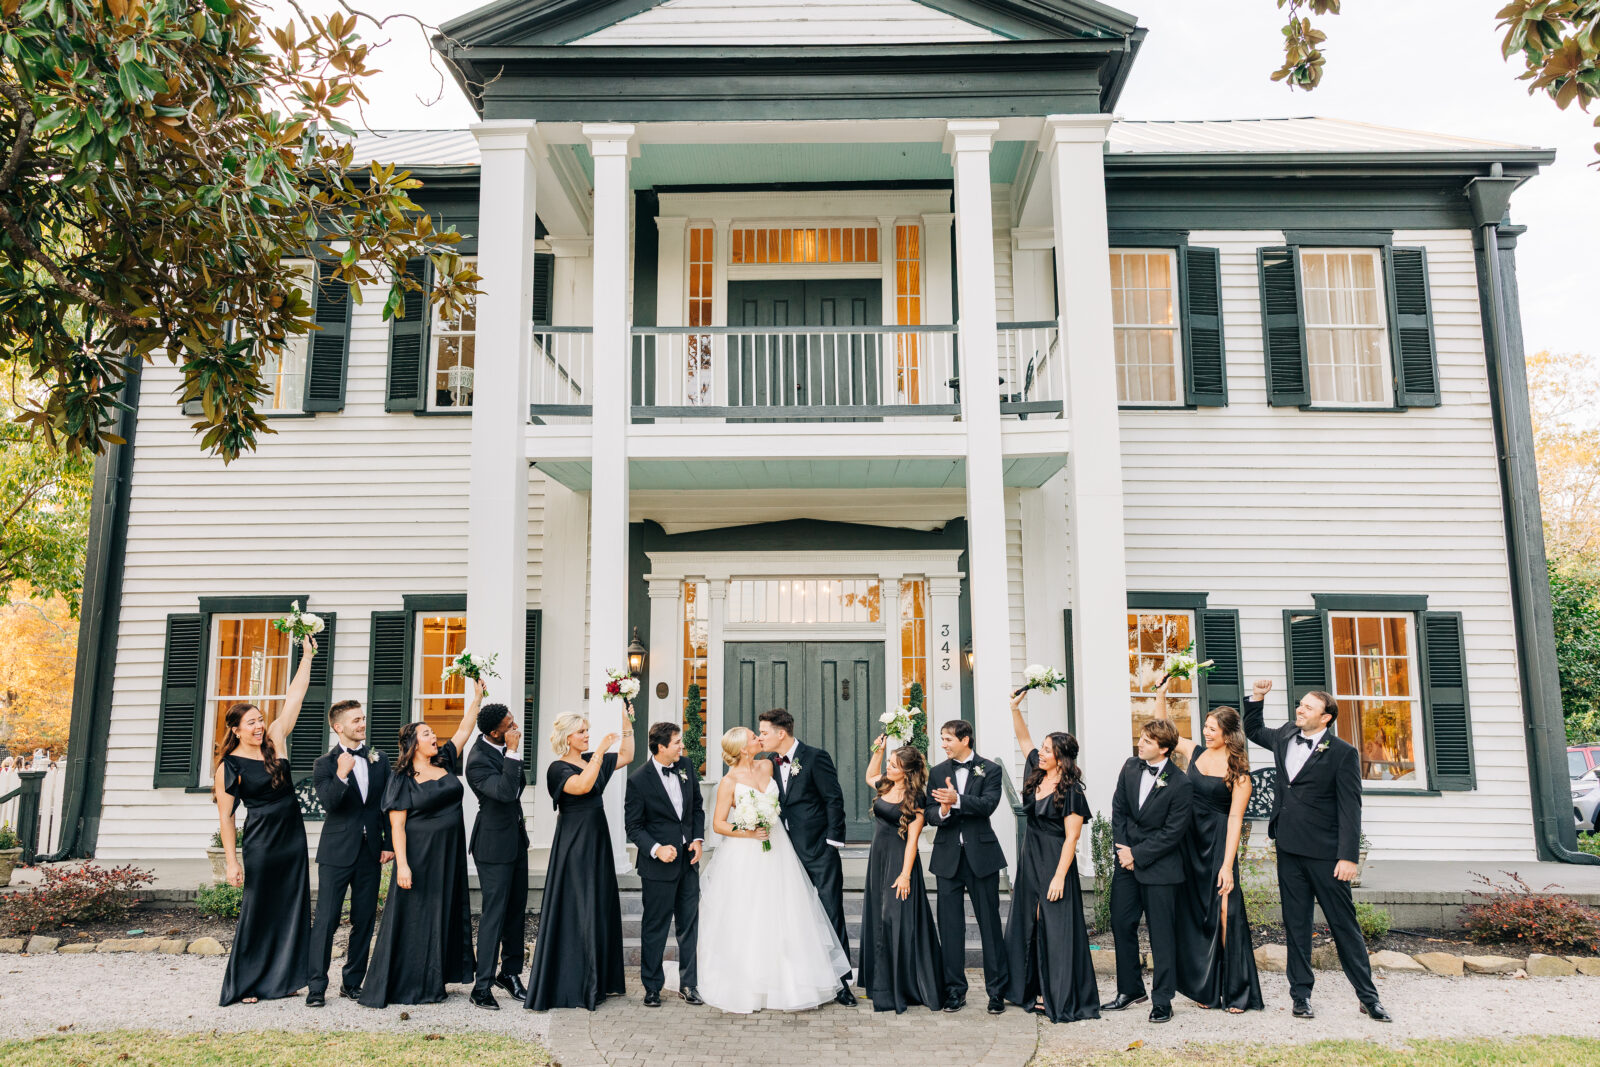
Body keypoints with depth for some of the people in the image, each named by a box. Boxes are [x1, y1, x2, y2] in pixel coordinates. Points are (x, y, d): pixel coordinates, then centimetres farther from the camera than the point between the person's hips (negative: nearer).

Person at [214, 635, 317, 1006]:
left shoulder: (275, 740, 4)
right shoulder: (229, 767, -6)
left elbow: (294, 697, 2)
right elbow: (225, 816, -5)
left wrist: (307, 655, -1)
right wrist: (232, 861, -9)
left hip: (293, 837, 5)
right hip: (260, 843, -5)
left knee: (291, 909, 8)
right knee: (258, 911, 2)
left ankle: (282, 979, 17)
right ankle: (244, 984, 14)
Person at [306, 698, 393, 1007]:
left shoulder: (379, 760, 9)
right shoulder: (325, 763, -1)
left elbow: (388, 805, 10)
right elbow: (329, 803, -15)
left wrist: (389, 843, 5)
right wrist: (342, 775, -29)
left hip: (371, 851, 4)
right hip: (337, 852, -4)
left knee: (365, 920, 8)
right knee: (326, 919, -4)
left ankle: (352, 982, 18)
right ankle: (317, 986, 3)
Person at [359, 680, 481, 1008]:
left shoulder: (445, 763, 8)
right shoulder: (402, 780, -8)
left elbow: (464, 729, 12)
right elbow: (397, 826, -12)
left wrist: (477, 696, 7)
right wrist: (402, 865, -19)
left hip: (450, 857, 6)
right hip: (419, 857, -6)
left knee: (445, 915, 9)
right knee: (413, 918, -1)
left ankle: (431, 985, 19)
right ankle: (404, 985, 8)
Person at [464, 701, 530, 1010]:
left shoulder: (503, 747, 2)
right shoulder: (478, 760, -24)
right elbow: (505, 792, -36)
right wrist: (513, 752, -34)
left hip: (516, 836, 8)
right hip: (495, 843, -8)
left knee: (517, 907, 13)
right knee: (495, 912, -4)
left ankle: (510, 972, 26)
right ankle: (482, 986, 4)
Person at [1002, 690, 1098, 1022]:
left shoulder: (1071, 791, -15)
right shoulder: (1036, 776, 5)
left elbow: (1071, 837, -17)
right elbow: (1024, 739, 14)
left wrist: (1059, 876, -20)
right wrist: (1015, 707, 5)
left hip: (1055, 863, -8)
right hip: (1029, 860, 8)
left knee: (1056, 929, -4)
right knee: (1028, 925, 12)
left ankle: (1061, 999, 3)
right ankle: (1036, 991, 23)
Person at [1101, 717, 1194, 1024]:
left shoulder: (1180, 784, -15)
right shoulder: (1131, 766, 3)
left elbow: (1173, 832, -14)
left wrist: (1137, 855, -13)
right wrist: (1123, 849, -2)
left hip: (1159, 866, -6)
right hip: (1127, 861, 6)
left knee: (1161, 933, 2)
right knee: (1121, 924, 11)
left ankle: (1162, 1000, 14)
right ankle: (1130, 990, 27)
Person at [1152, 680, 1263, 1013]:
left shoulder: (1238, 771, -8)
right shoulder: (1194, 752, 6)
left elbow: (1235, 818, -12)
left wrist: (1227, 865, -17)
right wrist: (1161, 694, 6)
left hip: (1218, 845, -5)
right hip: (1189, 843, 5)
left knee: (1224, 915, -7)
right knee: (1195, 916, 8)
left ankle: (1236, 993, 4)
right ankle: (1206, 989, 18)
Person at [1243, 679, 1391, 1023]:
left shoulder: (1343, 754, -8)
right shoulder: (1284, 737, 9)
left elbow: (1350, 809, -10)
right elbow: (1253, 730, 30)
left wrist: (1348, 856, -16)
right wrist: (1256, 698, 14)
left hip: (1325, 853, -5)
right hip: (1289, 849, 5)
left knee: (1344, 923, 3)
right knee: (1295, 924, 10)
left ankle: (1368, 996, 14)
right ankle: (1301, 993, 18)